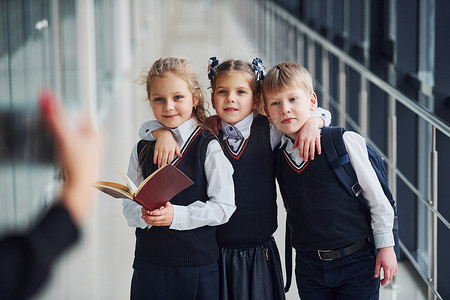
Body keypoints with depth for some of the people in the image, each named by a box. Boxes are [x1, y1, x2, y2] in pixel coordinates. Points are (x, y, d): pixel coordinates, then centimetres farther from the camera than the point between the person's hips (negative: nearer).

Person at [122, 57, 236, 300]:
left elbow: (224, 206, -10)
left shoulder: (209, 146, -5)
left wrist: (176, 215, -20)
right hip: (149, 265, 3)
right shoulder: (142, 150, 8)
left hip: (199, 266, -3)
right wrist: (144, 215, -15)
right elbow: (130, 205, 7)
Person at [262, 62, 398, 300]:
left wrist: (385, 246, -1)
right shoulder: (276, 155, 3)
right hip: (309, 266, 4)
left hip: (356, 262, -3)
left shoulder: (344, 142, -8)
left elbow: (375, 195, -3)